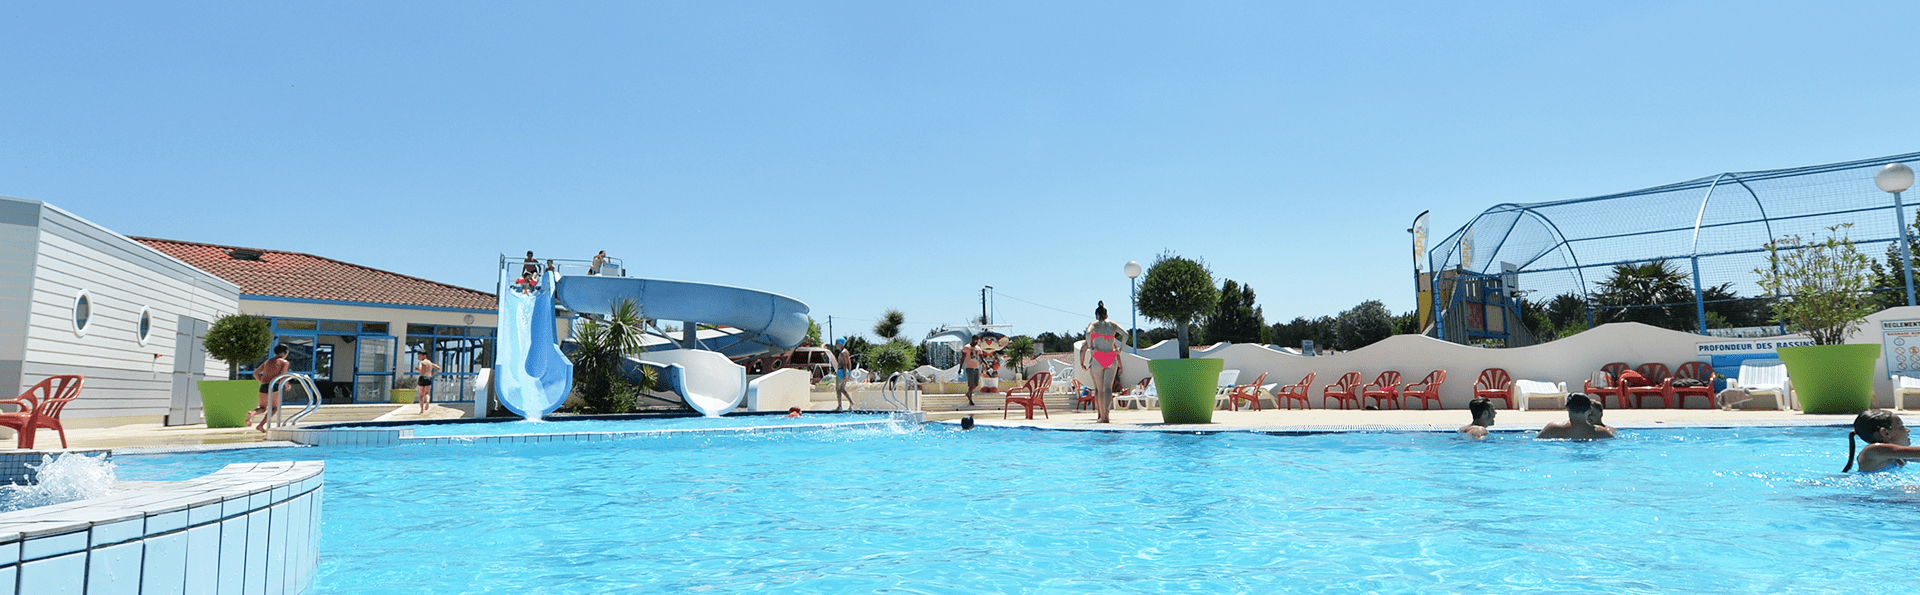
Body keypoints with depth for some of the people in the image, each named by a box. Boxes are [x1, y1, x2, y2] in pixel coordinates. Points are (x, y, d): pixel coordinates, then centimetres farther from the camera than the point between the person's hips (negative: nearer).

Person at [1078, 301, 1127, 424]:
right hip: (1112, 359, 2)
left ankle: (1102, 415, 7)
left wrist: (1090, 347, -8)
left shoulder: (1094, 324, 3)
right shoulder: (1112, 324, 12)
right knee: (1108, 388, 2)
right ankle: (1106, 415, -10)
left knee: (1100, 389, 7)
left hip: (1098, 359, -2)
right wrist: (1120, 348, 6)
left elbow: (1088, 332, -18)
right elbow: (1125, 333, 2)